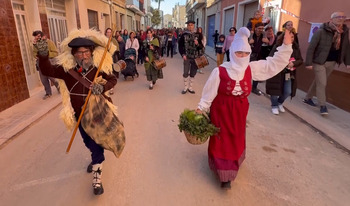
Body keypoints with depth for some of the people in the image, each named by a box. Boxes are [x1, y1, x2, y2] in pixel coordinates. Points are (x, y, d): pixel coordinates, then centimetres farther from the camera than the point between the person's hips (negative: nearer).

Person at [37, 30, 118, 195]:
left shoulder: (99, 66, -13)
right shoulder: (67, 68, -8)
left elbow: (113, 79, -7)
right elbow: (48, 71, -10)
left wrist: (103, 87, -28)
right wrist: (43, 55, -28)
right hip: (80, 114, 3)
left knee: (96, 142, 3)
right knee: (88, 142, 23)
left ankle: (96, 175, 19)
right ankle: (97, 158, 55)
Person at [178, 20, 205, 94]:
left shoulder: (197, 35, 5)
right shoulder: (184, 35, 1)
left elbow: (201, 47, 7)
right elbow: (180, 46, 1)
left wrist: (198, 44, -15)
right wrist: (183, 54, -11)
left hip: (195, 57, 2)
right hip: (187, 57, -2)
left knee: (193, 74, 9)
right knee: (185, 73, 0)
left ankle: (190, 88, 21)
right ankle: (185, 87, 17)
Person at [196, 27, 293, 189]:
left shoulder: (252, 68, -3)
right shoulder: (220, 71, -16)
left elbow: (274, 64, -2)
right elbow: (210, 91, -10)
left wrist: (286, 46, -10)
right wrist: (201, 108, -8)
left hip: (239, 112, 4)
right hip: (221, 111, -4)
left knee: (236, 141, 18)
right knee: (221, 141, 4)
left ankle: (230, 167, 43)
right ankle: (225, 175, 18)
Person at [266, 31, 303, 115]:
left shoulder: (296, 48, 3)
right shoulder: (278, 46, -11)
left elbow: (300, 60, 5)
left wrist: (293, 63, -17)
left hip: (289, 74, 5)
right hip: (277, 72, -4)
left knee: (288, 92, 6)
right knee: (275, 90, 1)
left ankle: (280, 103, 35)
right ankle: (274, 106, 24)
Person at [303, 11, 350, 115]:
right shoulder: (321, 31, -13)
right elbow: (311, 47, -14)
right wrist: (308, 63, -18)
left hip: (332, 62, 6)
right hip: (319, 62, -6)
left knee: (318, 81, 15)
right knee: (322, 83, -5)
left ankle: (308, 98, 30)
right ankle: (322, 106, 5)